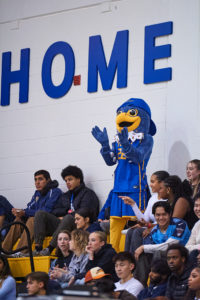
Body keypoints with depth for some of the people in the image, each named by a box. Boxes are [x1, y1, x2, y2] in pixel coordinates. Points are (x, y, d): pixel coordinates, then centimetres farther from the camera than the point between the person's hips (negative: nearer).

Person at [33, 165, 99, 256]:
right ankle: (38, 248, -30)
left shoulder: (88, 193, 9)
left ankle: (50, 248, -46)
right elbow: (55, 212, 16)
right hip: (62, 223, 6)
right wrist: (67, 211, -1)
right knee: (40, 214, -13)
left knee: (68, 218, -39)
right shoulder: (65, 196, 29)